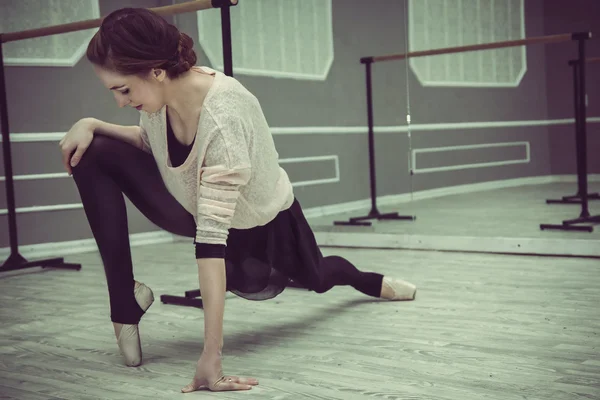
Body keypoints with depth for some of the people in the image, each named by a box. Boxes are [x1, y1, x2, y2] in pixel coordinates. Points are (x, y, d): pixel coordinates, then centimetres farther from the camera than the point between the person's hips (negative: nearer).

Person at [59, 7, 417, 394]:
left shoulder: (223, 120, -43)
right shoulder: (162, 88, -23)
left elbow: (211, 238, -47)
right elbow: (150, 143, 3)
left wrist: (211, 357, -47)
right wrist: (91, 125, -16)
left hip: (259, 222, -5)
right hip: (194, 203, 5)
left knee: (316, 280, 25)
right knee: (94, 154, -17)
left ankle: (375, 282, 64)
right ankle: (126, 301, -11)